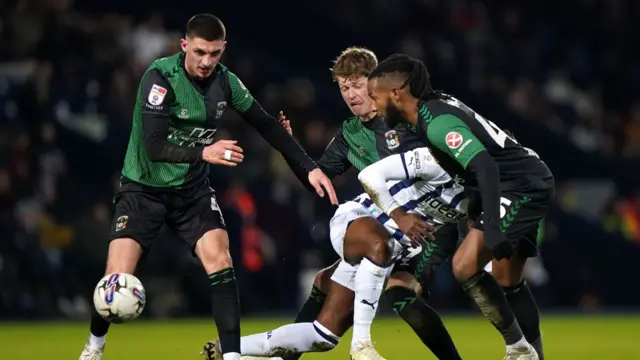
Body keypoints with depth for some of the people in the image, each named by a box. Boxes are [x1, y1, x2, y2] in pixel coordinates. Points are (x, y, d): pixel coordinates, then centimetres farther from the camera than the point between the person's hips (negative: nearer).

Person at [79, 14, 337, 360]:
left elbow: (267, 125, 6)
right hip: (144, 188, -4)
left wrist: (309, 168, 1)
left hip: (193, 188, 4)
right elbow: (154, 147, -31)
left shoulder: (225, 81, -6)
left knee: (219, 259, -19)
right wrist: (203, 153, -44)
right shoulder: (161, 77, -22)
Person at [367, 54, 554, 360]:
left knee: (465, 266, -17)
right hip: (530, 185, 10)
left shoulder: (436, 121, -22)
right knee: (508, 280, 17)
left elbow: (484, 165, -33)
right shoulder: (432, 108, 7)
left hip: (522, 187, -10)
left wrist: (492, 226, -41)